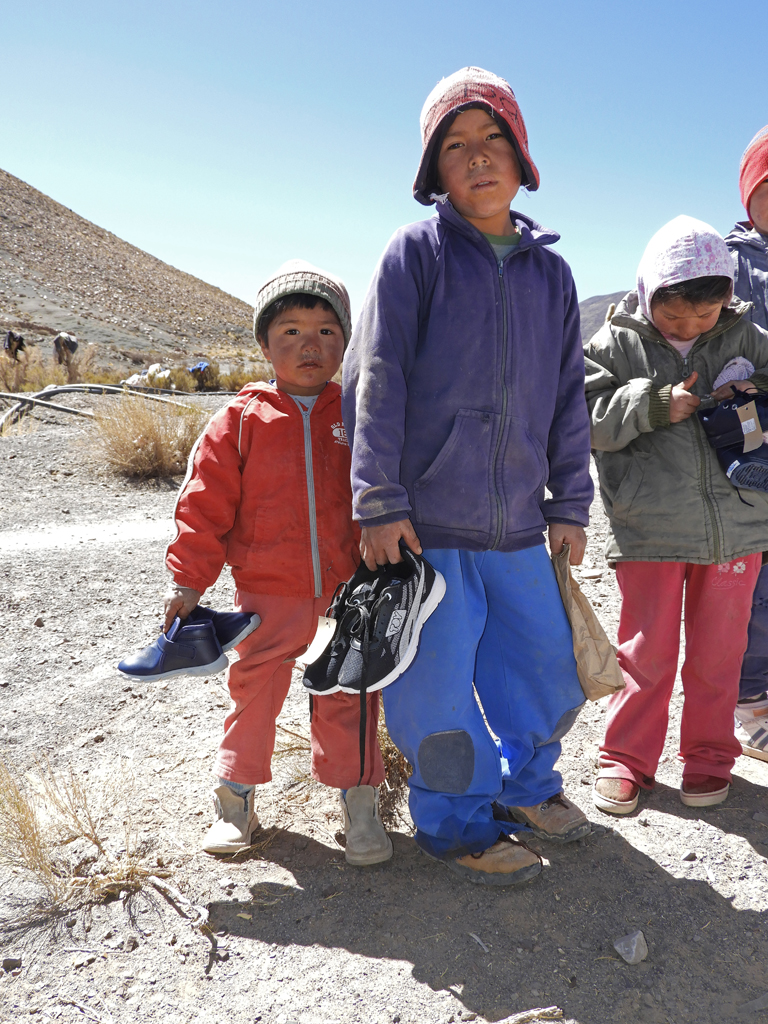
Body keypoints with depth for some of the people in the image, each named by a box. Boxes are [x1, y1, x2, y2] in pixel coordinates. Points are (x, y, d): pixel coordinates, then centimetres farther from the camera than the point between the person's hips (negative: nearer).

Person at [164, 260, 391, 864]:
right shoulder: (242, 419, -1)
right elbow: (205, 501, -1)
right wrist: (188, 579, -4)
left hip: (350, 590, 1)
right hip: (268, 593, 0)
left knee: (350, 695, 9)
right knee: (255, 690, 12)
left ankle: (359, 798, 26)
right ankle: (237, 797, 31)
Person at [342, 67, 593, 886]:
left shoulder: (549, 270, 11)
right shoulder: (416, 252, -3)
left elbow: (568, 397, 14)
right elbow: (375, 381, -7)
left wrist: (569, 504, 12)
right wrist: (379, 503, -12)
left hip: (517, 524, 5)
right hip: (425, 520, -4)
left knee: (550, 671, 15)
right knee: (437, 684, 3)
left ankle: (523, 782, 42)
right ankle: (456, 824, 28)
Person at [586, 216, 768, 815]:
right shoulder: (617, 343, -2)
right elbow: (583, 419, -10)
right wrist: (654, 405, -19)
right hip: (649, 531, -2)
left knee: (718, 651, 14)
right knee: (647, 652, 7)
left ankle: (709, 757, 31)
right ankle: (627, 759, 23)